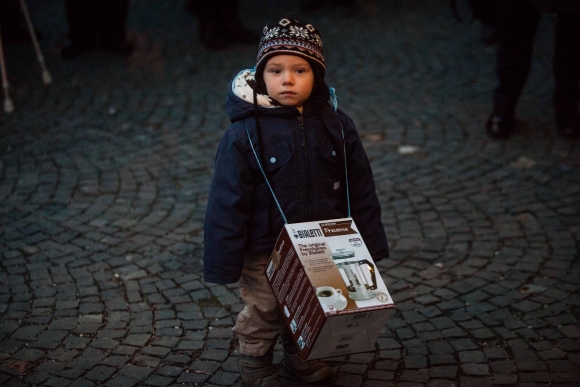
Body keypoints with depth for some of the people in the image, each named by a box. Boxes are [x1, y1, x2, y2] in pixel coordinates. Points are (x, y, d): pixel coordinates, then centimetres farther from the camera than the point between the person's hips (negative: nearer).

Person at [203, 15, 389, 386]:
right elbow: (228, 201, -15)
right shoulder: (246, 133, -19)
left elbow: (361, 188, 0)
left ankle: (301, 356, 48)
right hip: (265, 251, -3)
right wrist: (224, 261, -13)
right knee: (263, 312, 16)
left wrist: (370, 241, 4)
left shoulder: (336, 125, -8)